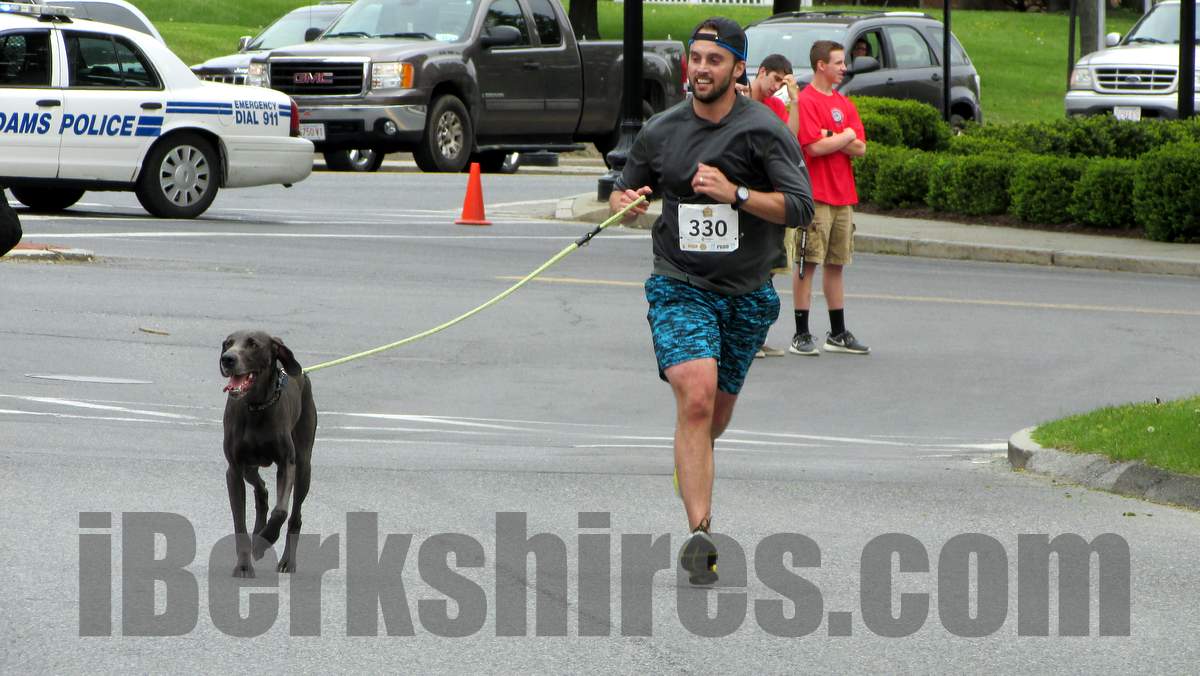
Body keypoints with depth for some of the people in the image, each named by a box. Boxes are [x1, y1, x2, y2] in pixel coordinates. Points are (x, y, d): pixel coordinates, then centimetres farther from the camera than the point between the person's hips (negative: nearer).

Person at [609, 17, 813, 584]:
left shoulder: (764, 132, -5)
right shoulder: (660, 132, 4)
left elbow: (800, 207, -12)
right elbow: (624, 193, 17)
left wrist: (735, 194, -24)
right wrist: (625, 203, -7)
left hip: (746, 296, 1)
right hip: (679, 288, -1)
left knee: (716, 414, 14)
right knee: (696, 397, -23)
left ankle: (690, 467, 52)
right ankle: (699, 532, -29)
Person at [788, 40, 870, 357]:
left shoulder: (844, 104, 15)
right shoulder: (806, 101, -8)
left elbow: (860, 148, 7)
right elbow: (815, 147, -18)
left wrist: (831, 138, -9)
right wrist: (845, 137, -3)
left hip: (843, 196, 8)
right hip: (815, 195, -8)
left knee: (836, 264, 12)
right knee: (807, 263, -5)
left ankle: (838, 334, 17)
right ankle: (801, 335, -3)